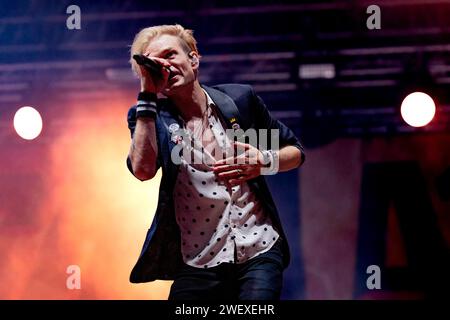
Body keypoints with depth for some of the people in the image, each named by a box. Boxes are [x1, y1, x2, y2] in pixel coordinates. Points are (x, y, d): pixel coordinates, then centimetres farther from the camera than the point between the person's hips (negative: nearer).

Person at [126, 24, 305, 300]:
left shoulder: (239, 99, 6)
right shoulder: (149, 115, 3)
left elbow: (296, 152, 14)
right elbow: (143, 169, -18)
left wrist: (265, 162, -8)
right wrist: (147, 94, -13)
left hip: (258, 249, 0)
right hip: (198, 263, 0)